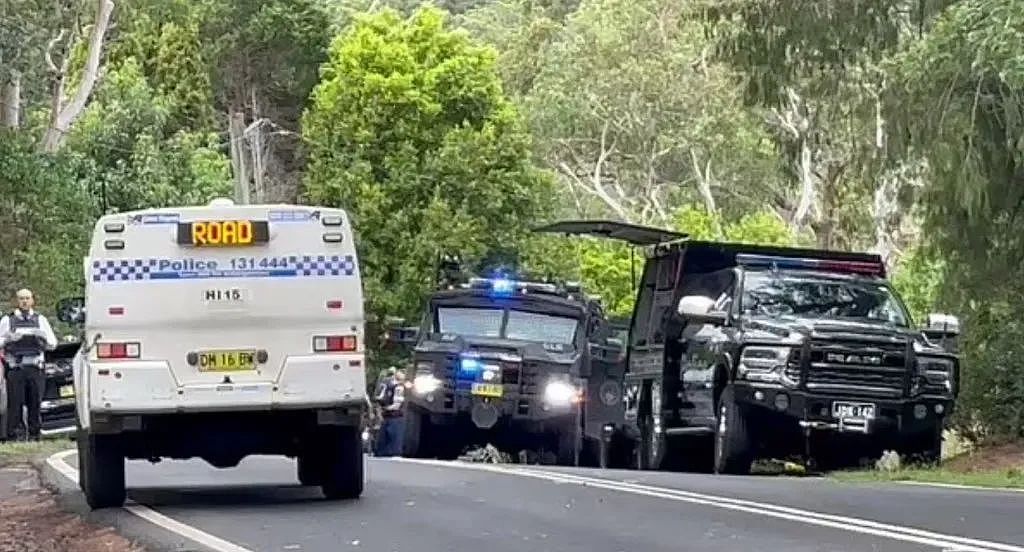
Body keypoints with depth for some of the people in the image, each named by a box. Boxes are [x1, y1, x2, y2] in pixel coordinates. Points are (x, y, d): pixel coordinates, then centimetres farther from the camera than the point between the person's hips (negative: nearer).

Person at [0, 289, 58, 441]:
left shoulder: (40, 320, 16)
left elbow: (53, 343, 13)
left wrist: (42, 338, -8)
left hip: (35, 367, 2)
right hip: (15, 367, -2)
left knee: (35, 403, 1)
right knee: (15, 403, -7)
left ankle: (34, 434, 6)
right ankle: (13, 435, -5)